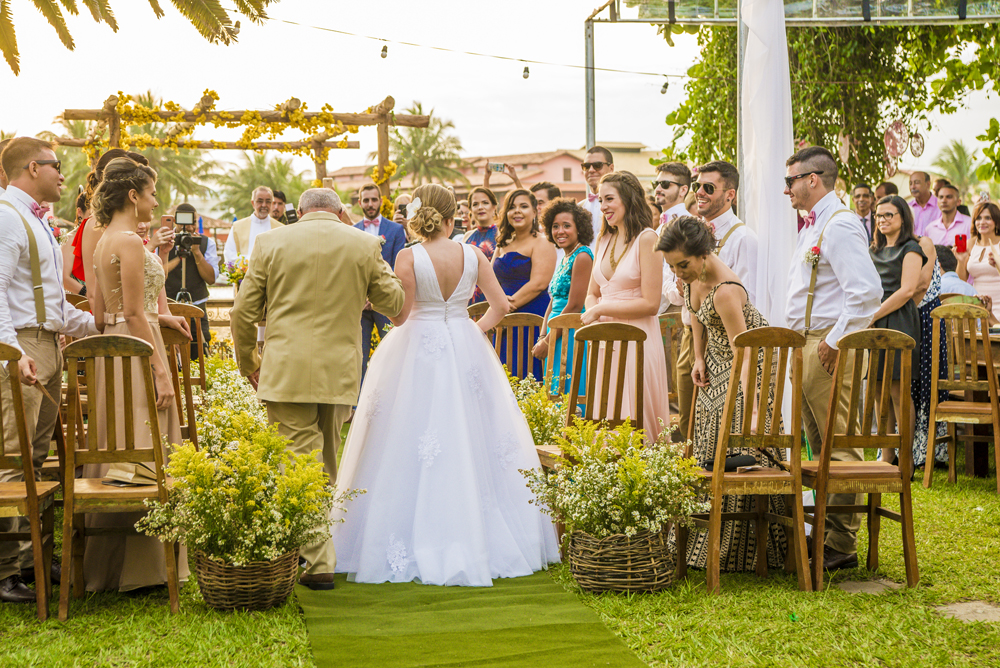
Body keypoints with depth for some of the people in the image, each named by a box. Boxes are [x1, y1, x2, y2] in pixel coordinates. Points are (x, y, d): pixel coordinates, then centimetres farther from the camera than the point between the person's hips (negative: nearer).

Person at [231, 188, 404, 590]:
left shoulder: (271, 243, 1)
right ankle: (322, 548, 29)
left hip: (286, 372, -2)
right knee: (327, 460, 17)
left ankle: (319, 562, -5)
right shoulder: (364, 244, 3)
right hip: (340, 372, 2)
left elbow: (244, 311, 3)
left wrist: (248, 362, 16)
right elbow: (393, 303, 9)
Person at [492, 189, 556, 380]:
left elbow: (538, 283, -15)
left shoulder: (541, 243, -4)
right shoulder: (503, 244, 18)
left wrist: (510, 304, -15)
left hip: (531, 316, -7)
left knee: (523, 374, -8)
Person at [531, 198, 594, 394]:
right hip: (557, 336, 9)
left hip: (572, 338, -9)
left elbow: (575, 307, -17)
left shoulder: (582, 257, -13)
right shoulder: (564, 258, 16)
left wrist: (547, 341, -11)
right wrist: (542, 339, 7)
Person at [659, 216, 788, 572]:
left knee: (743, 452, -8)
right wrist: (699, 358, 1)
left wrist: (752, 410, -45)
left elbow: (743, 356, -39)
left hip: (750, 364, -8)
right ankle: (711, 539, 19)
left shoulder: (725, 291, -36)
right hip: (716, 358, 9)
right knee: (712, 446, 11)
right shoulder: (692, 275, -12)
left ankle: (742, 550, 0)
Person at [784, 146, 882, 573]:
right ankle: (827, 533, 22)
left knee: (840, 447, -6)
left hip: (829, 350, -11)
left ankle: (842, 546, -3)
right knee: (821, 447, 14)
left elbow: (867, 292, -23)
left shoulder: (840, 226, -13)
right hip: (805, 345, 11)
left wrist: (834, 343, -20)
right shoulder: (812, 226, 19)